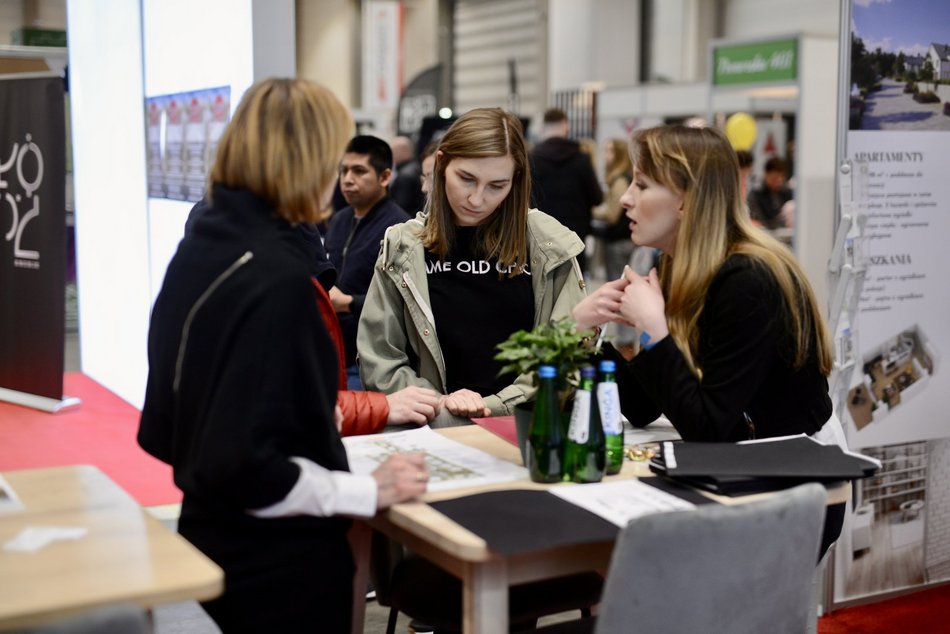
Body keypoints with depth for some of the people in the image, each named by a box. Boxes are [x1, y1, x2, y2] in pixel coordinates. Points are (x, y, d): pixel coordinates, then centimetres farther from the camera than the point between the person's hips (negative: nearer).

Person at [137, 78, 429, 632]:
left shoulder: (201, 248, 2)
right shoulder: (277, 276, -24)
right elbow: (245, 462, -26)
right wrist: (369, 492, -17)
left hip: (211, 536, 9)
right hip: (279, 559, -8)